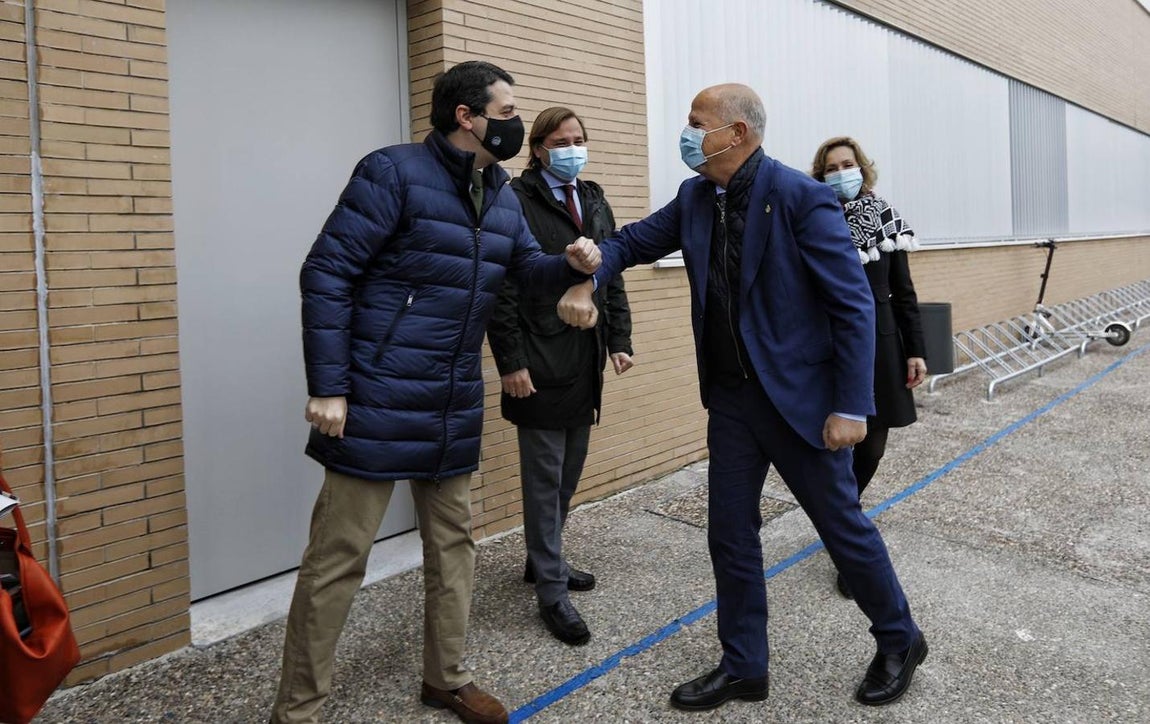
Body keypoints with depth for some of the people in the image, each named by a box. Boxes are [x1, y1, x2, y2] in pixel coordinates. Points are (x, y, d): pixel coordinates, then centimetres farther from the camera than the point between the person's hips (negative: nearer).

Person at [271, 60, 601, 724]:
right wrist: (327, 387, -17)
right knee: (339, 557, 0)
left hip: (457, 409, 8)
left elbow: (527, 266, 17)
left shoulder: (501, 193, 11)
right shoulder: (393, 173, -12)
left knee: (453, 543, 16)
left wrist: (571, 264, -8)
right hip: (377, 406, -8)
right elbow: (327, 275, -14)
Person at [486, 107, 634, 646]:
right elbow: (502, 289, -11)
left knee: (569, 472, 15)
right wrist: (511, 361, -16)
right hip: (541, 363, -7)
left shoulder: (595, 203, 15)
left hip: (585, 360, 7)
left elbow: (614, 278, 16)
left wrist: (619, 340, 9)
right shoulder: (517, 202, -6)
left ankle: (543, 559, 33)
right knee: (544, 477, 1)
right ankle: (551, 591, 10)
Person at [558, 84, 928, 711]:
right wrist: (587, 279, -8)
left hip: (798, 395, -6)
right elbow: (635, 240, 14)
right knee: (730, 533, 11)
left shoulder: (800, 197, -16)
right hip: (730, 396, 6)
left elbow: (854, 304, -16)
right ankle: (743, 667, 29)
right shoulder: (695, 197, 3)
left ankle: (899, 641, 34)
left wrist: (851, 407, -18)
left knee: (842, 523, 9)